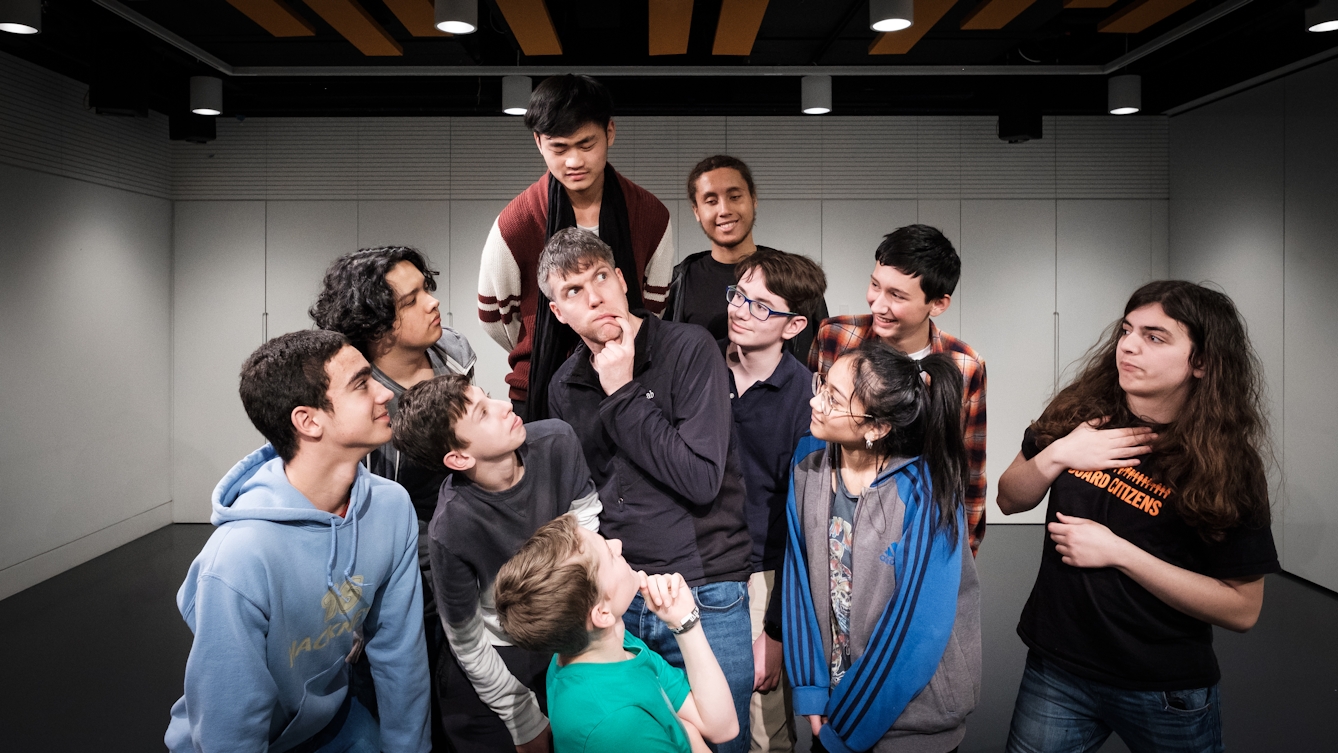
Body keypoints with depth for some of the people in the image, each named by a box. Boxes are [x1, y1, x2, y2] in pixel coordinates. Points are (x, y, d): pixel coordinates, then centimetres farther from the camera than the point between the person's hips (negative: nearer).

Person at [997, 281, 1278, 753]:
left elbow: (1242, 608, -13)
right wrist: (1055, 456, -16)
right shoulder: (1078, 414, -5)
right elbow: (1010, 500, 4)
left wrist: (1119, 552, -21)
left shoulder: (1227, 465, -13)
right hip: (1056, 669, 2)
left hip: (1166, 695, -2)